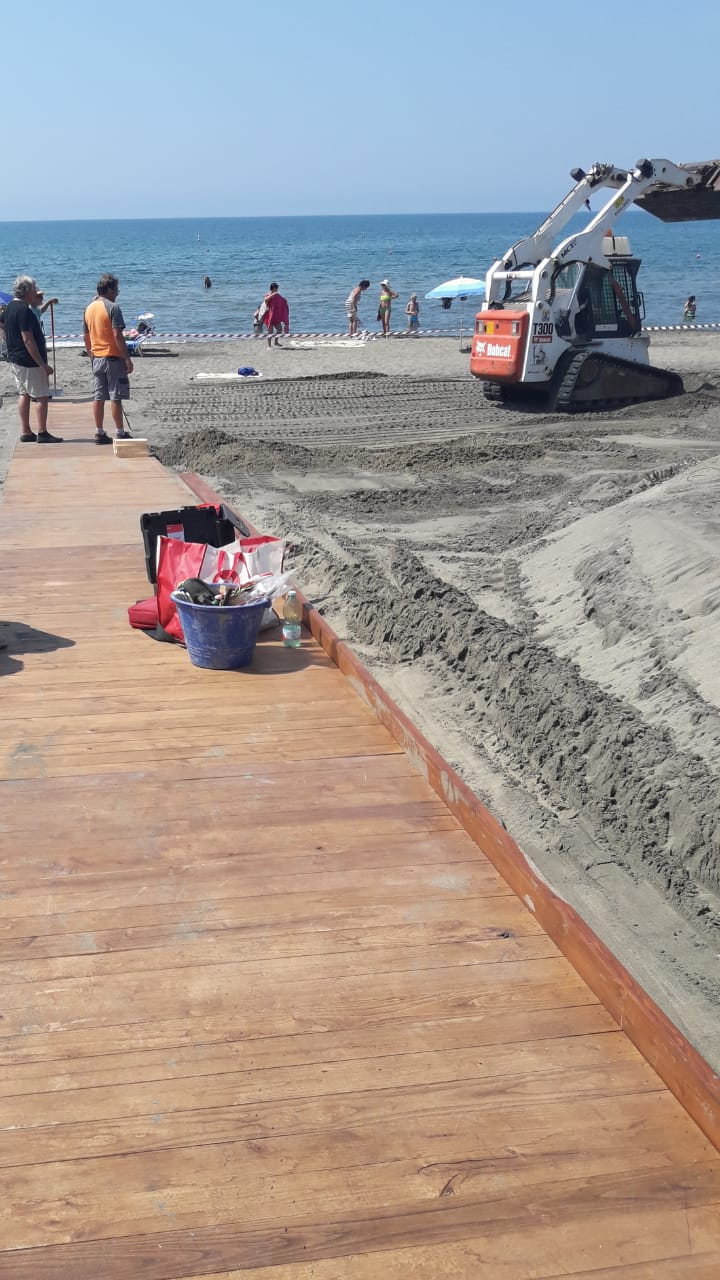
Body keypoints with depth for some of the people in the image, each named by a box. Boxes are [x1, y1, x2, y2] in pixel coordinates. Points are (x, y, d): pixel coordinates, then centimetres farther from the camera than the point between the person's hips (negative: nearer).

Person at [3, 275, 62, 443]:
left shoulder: (10, 307, 10)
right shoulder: (24, 310, -20)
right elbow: (28, 340, -23)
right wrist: (42, 364, -22)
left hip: (15, 359, 10)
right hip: (29, 361, -10)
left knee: (24, 394, 14)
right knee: (42, 396, -4)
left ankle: (25, 432, 16)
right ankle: (42, 433, -3)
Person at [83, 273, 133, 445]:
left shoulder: (89, 308, 10)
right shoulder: (112, 307, -12)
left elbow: (86, 337, 15)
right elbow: (117, 335, -18)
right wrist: (127, 358, -16)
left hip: (97, 358, 7)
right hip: (113, 357, -7)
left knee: (98, 397, 8)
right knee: (115, 397, -3)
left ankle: (99, 433, 10)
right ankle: (120, 433, 1)